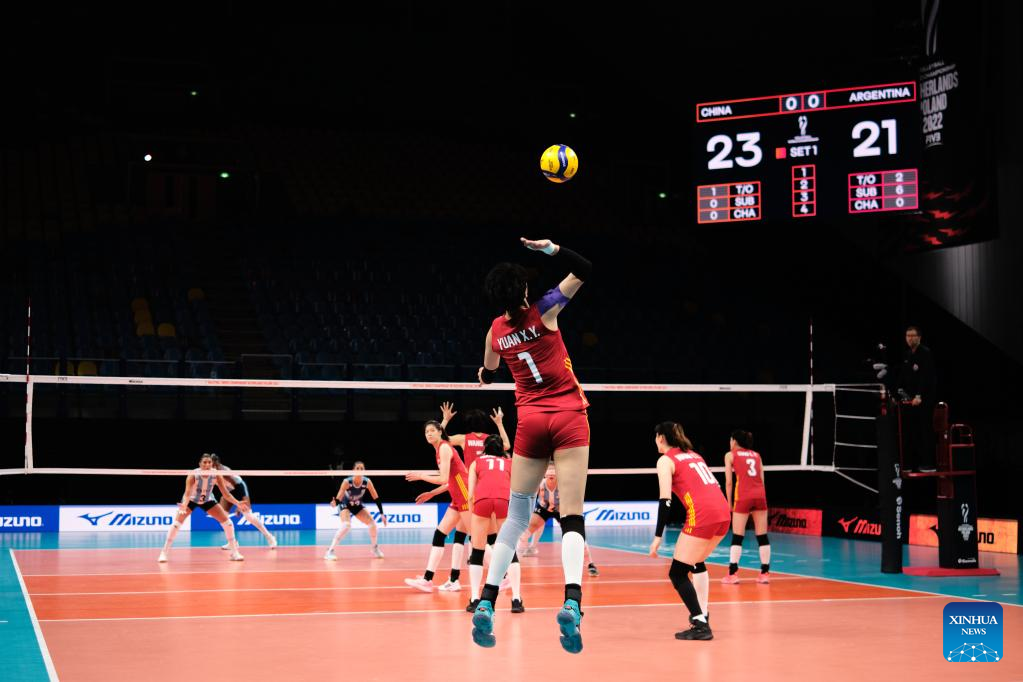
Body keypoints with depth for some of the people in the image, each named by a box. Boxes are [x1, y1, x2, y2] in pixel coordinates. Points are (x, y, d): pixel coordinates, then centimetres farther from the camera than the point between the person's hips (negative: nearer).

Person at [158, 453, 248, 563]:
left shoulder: (216, 475, -26)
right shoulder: (193, 475, -33)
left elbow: (226, 493, -21)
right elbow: (187, 493, -40)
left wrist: (238, 503, -33)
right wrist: (184, 505, -60)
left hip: (208, 500, 2)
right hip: (191, 499, -2)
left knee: (227, 521, -9)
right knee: (177, 523, -20)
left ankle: (235, 552, 4)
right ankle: (164, 553, -8)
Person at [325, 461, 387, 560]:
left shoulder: (367, 482, -22)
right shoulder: (347, 482, -31)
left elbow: (376, 498, -14)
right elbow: (339, 499, -35)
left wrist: (382, 514, -17)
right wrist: (335, 503, -59)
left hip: (357, 506, 4)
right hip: (345, 505, -4)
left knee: (372, 523, -8)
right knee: (346, 525, -31)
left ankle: (374, 547, 21)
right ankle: (329, 551, -26)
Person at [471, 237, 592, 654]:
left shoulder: (496, 330, 6)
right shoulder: (543, 311, -4)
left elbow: (486, 374, 28)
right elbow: (584, 270, 0)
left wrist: (485, 375, 51)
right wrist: (551, 248, -10)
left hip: (530, 421, 3)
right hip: (569, 417, -3)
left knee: (516, 517, 9)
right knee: (572, 516, -9)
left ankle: (486, 603, -1)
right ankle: (572, 601, -28)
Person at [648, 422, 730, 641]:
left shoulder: (665, 460, 3)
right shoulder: (693, 455, 25)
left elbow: (665, 501, -7)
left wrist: (658, 537, -7)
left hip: (702, 515, -8)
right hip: (723, 511, 8)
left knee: (677, 573, 0)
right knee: (697, 563, 29)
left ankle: (700, 625, -10)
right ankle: (702, 614, 27)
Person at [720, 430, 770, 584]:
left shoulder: (730, 455, 10)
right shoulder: (756, 455, 20)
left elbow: (728, 482, 4)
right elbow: (761, 480, 15)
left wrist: (729, 503, 9)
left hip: (743, 496, -3)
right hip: (760, 495, 3)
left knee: (737, 537, 1)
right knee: (762, 536, 7)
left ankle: (733, 573, -3)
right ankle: (765, 573, 8)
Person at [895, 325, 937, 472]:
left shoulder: (926, 353, -7)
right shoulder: (906, 355, 16)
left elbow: (926, 377, -15)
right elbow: (901, 376, 18)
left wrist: (919, 396, -20)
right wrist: (900, 390, 2)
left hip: (923, 399, -7)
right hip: (909, 399, 7)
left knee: (925, 431, -6)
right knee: (909, 432, 3)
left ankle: (928, 463, -4)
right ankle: (910, 463, 6)